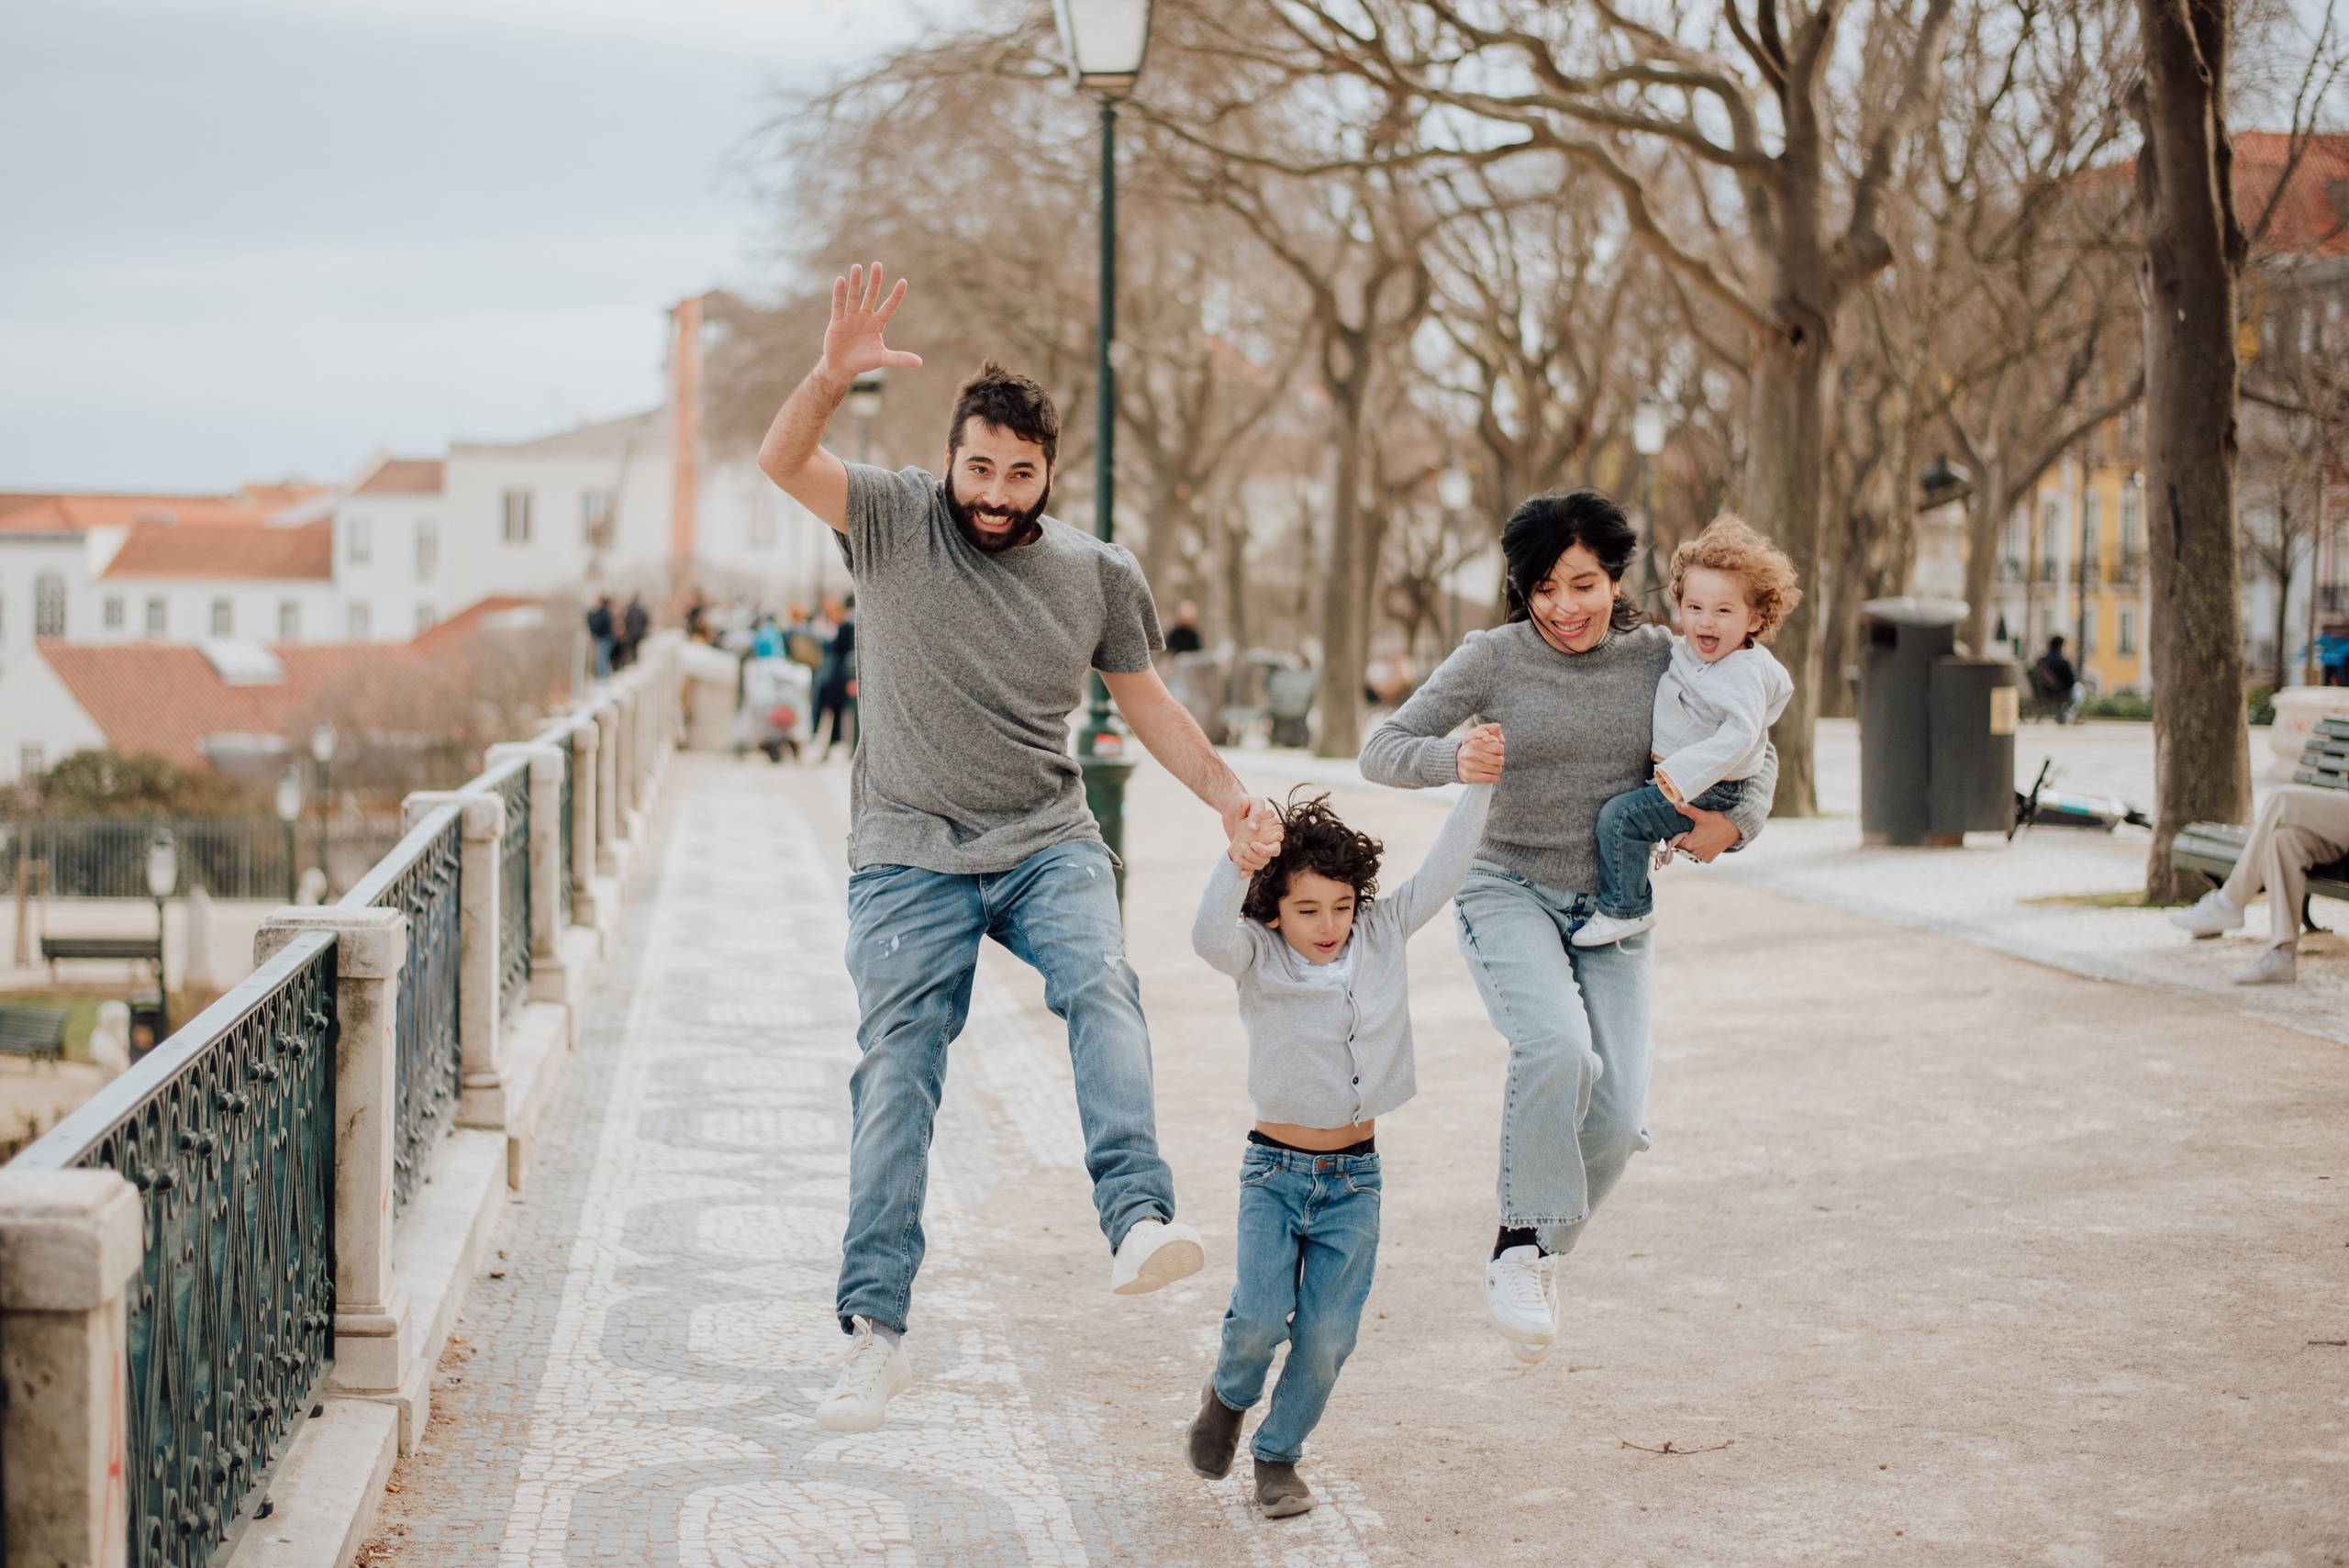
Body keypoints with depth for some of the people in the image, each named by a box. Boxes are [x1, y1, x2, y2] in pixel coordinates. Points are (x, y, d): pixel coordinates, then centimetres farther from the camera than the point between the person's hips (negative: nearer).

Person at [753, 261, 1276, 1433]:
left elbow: (1144, 699, 19)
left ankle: (1139, 1222, -40)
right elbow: (782, 463, -16)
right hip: (910, 857, -1)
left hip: (1049, 844, 1)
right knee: (895, 1072, -7)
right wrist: (834, 373, -34)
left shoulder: (1098, 575, 6)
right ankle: (874, 1328, -4)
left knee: (1102, 988, -27)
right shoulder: (895, 521, -1)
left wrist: (1227, 795, 9)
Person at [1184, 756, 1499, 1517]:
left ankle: (1278, 1455, 21)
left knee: (1327, 1335, -1)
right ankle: (1228, 1395, 19)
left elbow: (1440, 874, -5)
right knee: (1261, 1319, -14)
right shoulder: (1259, 959, -9)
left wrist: (1473, 787, -18)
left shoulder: (1383, 936, 0)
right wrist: (1234, 867, -48)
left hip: (1354, 1177, 2)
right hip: (1274, 1170, -2)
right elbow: (1210, 936, -30)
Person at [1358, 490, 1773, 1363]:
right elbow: (1381, 751, -6)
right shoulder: (1494, 659, -6)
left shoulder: (1659, 660, 1)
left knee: (1617, 1119, -8)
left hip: (1611, 908, 3)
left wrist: (1735, 821, -9)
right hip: (1509, 891, -3)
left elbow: (1753, 755, 12)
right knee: (1556, 1047, -31)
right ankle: (1516, 1248, -14)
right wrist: (1458, 758, -27)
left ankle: (1539, 1241, 21)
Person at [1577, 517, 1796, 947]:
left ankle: (1625, 909, -10)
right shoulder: (1685, 653, 6)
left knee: (1619, 815, -22)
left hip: (1710, 794, -10)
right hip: (1669, 776, 10)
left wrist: (1684, 774, -40)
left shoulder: (1746, 672, -22)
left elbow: (1740, 735, -33)